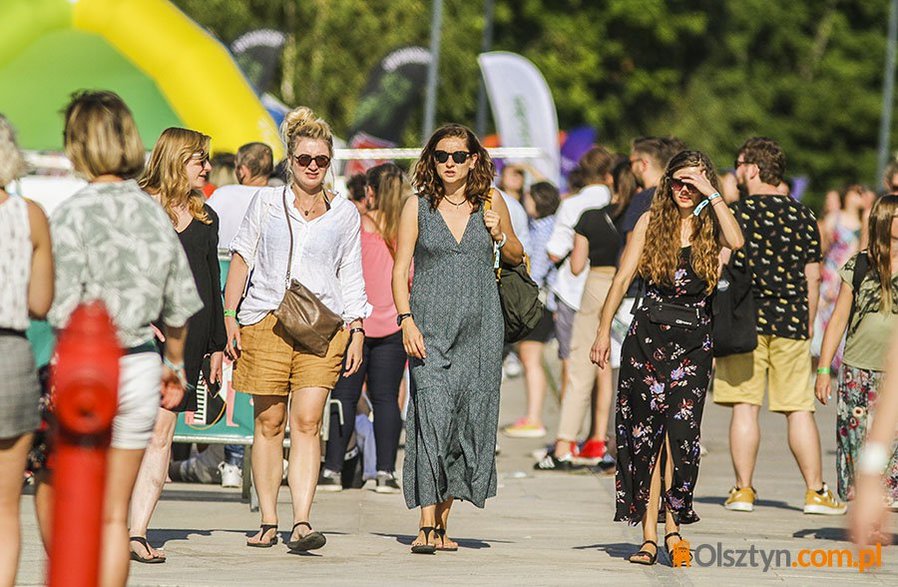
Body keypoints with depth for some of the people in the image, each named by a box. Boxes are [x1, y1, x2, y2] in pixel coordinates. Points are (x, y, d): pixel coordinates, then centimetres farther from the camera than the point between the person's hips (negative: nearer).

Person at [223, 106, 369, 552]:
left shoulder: (345, 213, 12)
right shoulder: (267, 201, 10)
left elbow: (351, 278, 15)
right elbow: (241, 258, 11)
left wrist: (357, 331, 7)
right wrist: (230, 317, 3)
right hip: (265, 323, 0)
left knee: (307, 422, -11)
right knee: (269, 422, 1)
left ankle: (301, 523, -19)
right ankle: (268, 523, 7)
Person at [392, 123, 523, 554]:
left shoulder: (491, 203, 7)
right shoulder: (418, 206, 3)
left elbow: (516, 257, 20)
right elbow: (400, 271, 2)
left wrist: (500, 237, -2)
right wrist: (406, 320, -11)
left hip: (480, 328, 2)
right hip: (431, 325, -2)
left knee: (470, 418, 2)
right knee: (433, 415, -15)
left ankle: (442, 522, 13)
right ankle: (427, 526, -17)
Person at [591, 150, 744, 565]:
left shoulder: (711, 224, 5)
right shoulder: (652, 221, 6)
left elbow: (736, 241, -19)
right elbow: (622, 278, 5)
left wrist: (712, 194, -13)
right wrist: (604, 331, 0)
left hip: (693, 340, 0)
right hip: (648, 336, 1)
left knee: (681, 430, -12)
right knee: (646, 432, -2)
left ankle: (672, 521, -2)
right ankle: (650, 534, 0)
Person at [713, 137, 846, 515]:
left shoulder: (736, 213, -4)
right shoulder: (803, 216, 8)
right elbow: (812, 276, 10)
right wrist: (807, 325, 18)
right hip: (791, 322, 3)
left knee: (744, 406, 1)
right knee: (799, 409, 6)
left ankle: (743, 490, 1)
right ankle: (816, 492, 6)